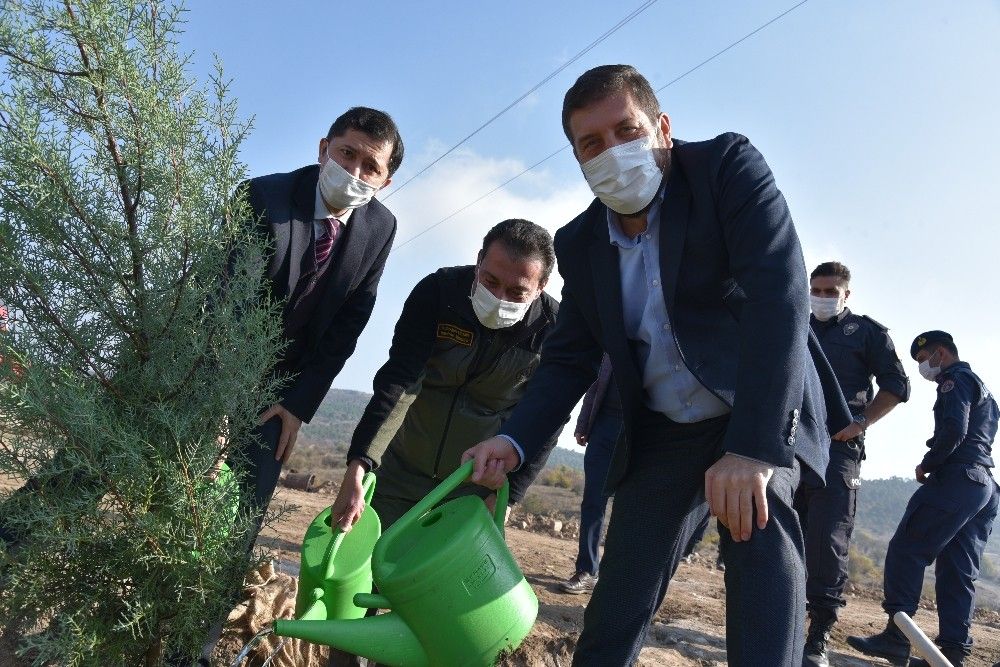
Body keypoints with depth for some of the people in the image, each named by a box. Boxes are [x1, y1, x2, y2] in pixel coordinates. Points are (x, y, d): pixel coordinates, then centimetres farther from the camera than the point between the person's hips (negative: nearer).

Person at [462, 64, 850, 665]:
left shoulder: (729, 165, -15)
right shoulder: (580, 243, -2)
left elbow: (779, 294, -27)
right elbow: (570, 360, 2)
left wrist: (750, 446, -37)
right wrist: (515, 441, -17)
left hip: (763, 417, -3)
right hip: (662, 435, 4)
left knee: (757, 525, -29)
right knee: (616, 608, 2)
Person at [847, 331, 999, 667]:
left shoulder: (955, 380, -3)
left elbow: (954, 431, -18)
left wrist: (925, 465, -7)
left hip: (956, 478, -10)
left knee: (906, 550, -9)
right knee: (958, 570, 7)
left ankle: (896, 637, -11)